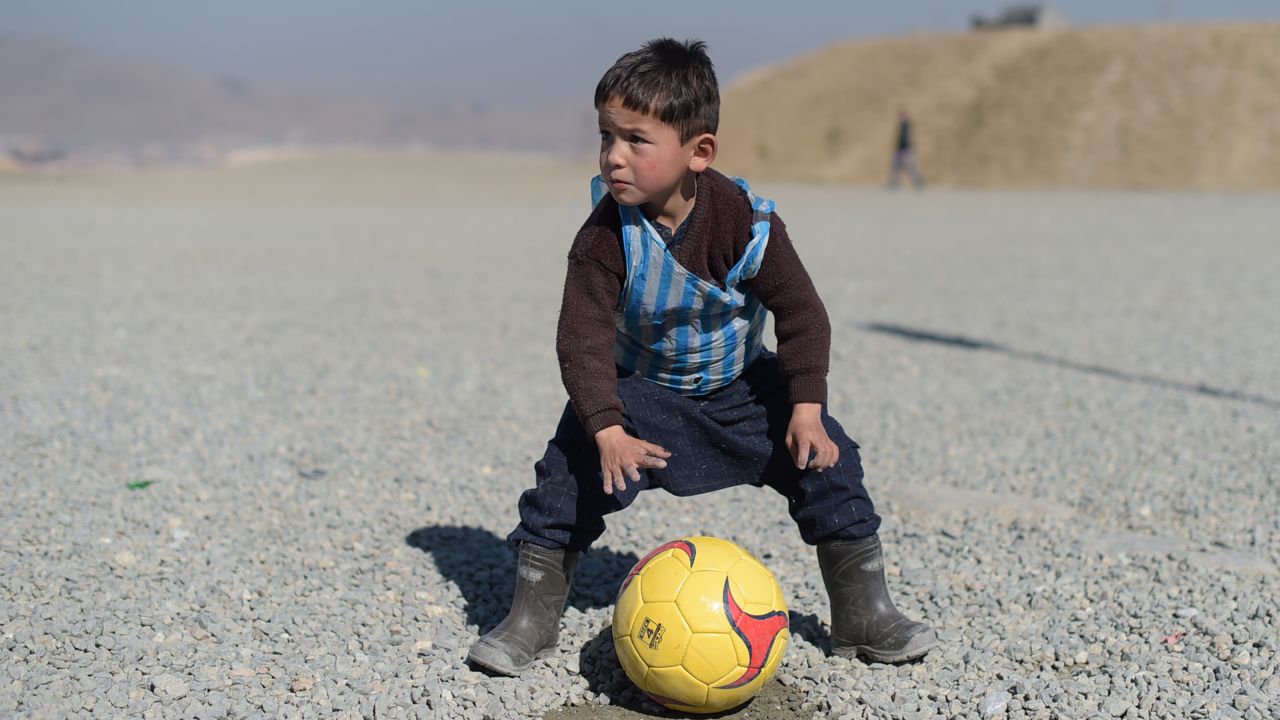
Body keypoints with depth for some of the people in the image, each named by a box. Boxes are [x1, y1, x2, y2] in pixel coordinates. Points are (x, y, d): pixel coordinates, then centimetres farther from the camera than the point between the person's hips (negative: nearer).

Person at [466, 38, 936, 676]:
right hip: (641, 390, -1)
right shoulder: (607, 235, -24)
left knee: (826, 459, -8)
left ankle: (864, 612, 10)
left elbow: (801, 314, -13)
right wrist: (607, 430, -36)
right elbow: (583, 336, -24)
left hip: (740, 387, 1)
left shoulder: (747, 223, -22)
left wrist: (806, 407, -21)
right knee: (572, 467, -17)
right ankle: (531, 615, 0)